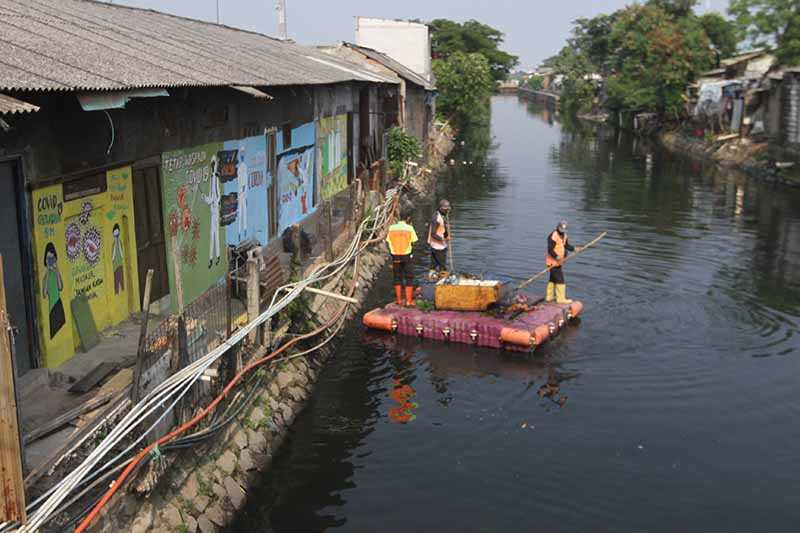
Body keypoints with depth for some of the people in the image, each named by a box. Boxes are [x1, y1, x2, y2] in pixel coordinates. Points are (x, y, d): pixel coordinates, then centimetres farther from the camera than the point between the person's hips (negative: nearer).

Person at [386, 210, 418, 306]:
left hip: (395, 256, 3)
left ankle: (399, 299, 19)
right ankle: (408, 300, 4)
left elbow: (388, 242, 0)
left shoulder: (392, 228, -1)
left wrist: (392, 253, 9)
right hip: (407, 255, -3)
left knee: (397, 278, 15)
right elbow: (413, 243, -9)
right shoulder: (409, 228, -9)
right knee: (409, 278, 6)